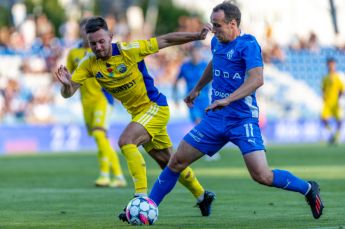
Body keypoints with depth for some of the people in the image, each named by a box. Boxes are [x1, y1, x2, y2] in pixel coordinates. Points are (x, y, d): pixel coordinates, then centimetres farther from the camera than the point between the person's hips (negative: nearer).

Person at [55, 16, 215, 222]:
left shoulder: (129, 50, -21)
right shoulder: (89, 64, -8)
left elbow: (165, 40, -13)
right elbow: (68, 93, -12)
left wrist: (197, 36, -15)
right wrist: (66, 84, -36)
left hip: (156, 107, -7)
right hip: (138, 113, 7)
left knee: (126, 141, -28)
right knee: (168, 162, 16)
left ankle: (142, 198, -27)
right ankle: (202, 195, 35)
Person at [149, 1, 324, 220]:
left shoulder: (248, 44, -13)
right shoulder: (216, 43, 9)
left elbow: (257, 79, -27)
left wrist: (228, 99, -37)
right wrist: (197, 89, 43)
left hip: (243, 119, -7)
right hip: (216, 119, 7)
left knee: (262, 176, -18)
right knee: (177, 161, 3)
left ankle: (308, 189, 5)